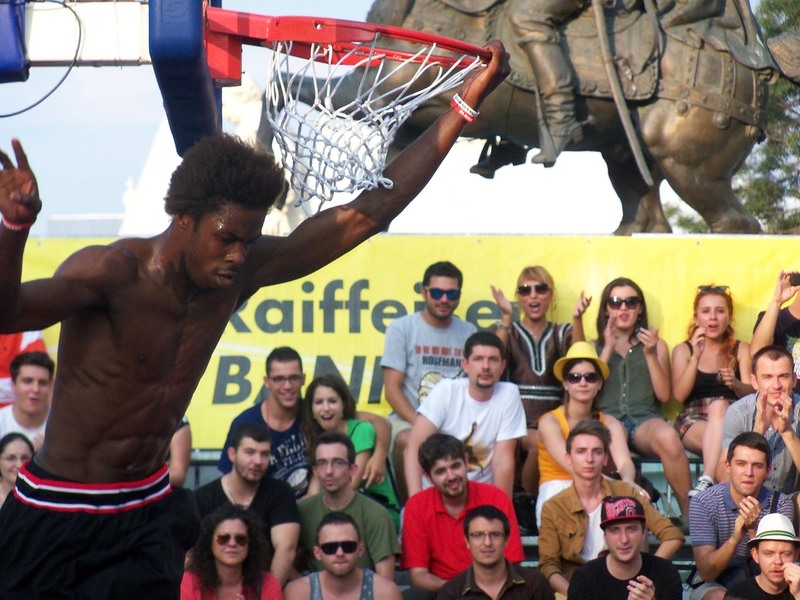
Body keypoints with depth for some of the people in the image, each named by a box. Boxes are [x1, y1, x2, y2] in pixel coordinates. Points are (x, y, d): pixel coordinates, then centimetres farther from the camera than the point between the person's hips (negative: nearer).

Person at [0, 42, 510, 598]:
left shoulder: (242, 272, -3)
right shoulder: (112, 272, -21)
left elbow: (367, 214, 0)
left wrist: (463, 106, -1)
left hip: (149, 512, 6)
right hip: (57, 520, -6)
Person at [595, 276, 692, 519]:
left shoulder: (656, 345, 21)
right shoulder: (595, 347, 21)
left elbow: (664, 395, 8)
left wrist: (650, 354, -1)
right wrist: (608, 349, 2)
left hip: (645, 419, 1)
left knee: (668, 437, -38)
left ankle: (690, 514, -29)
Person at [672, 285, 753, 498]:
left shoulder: (741, 350, 15)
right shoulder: (683, 350, 13)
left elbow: (751, 393, 0)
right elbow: (679, 395, -4)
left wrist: (735, 384, -23)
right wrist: (696, 356, -13)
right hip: (693, 421, 0)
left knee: (719, 406, -37)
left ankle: (706, 481, -52)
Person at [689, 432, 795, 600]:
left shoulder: (780, 504, -9)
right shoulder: (703, 503, -14)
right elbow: (706, 573, -18)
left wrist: (753, 529, -33)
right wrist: (734, 538, -36)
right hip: (714, 585, -2)